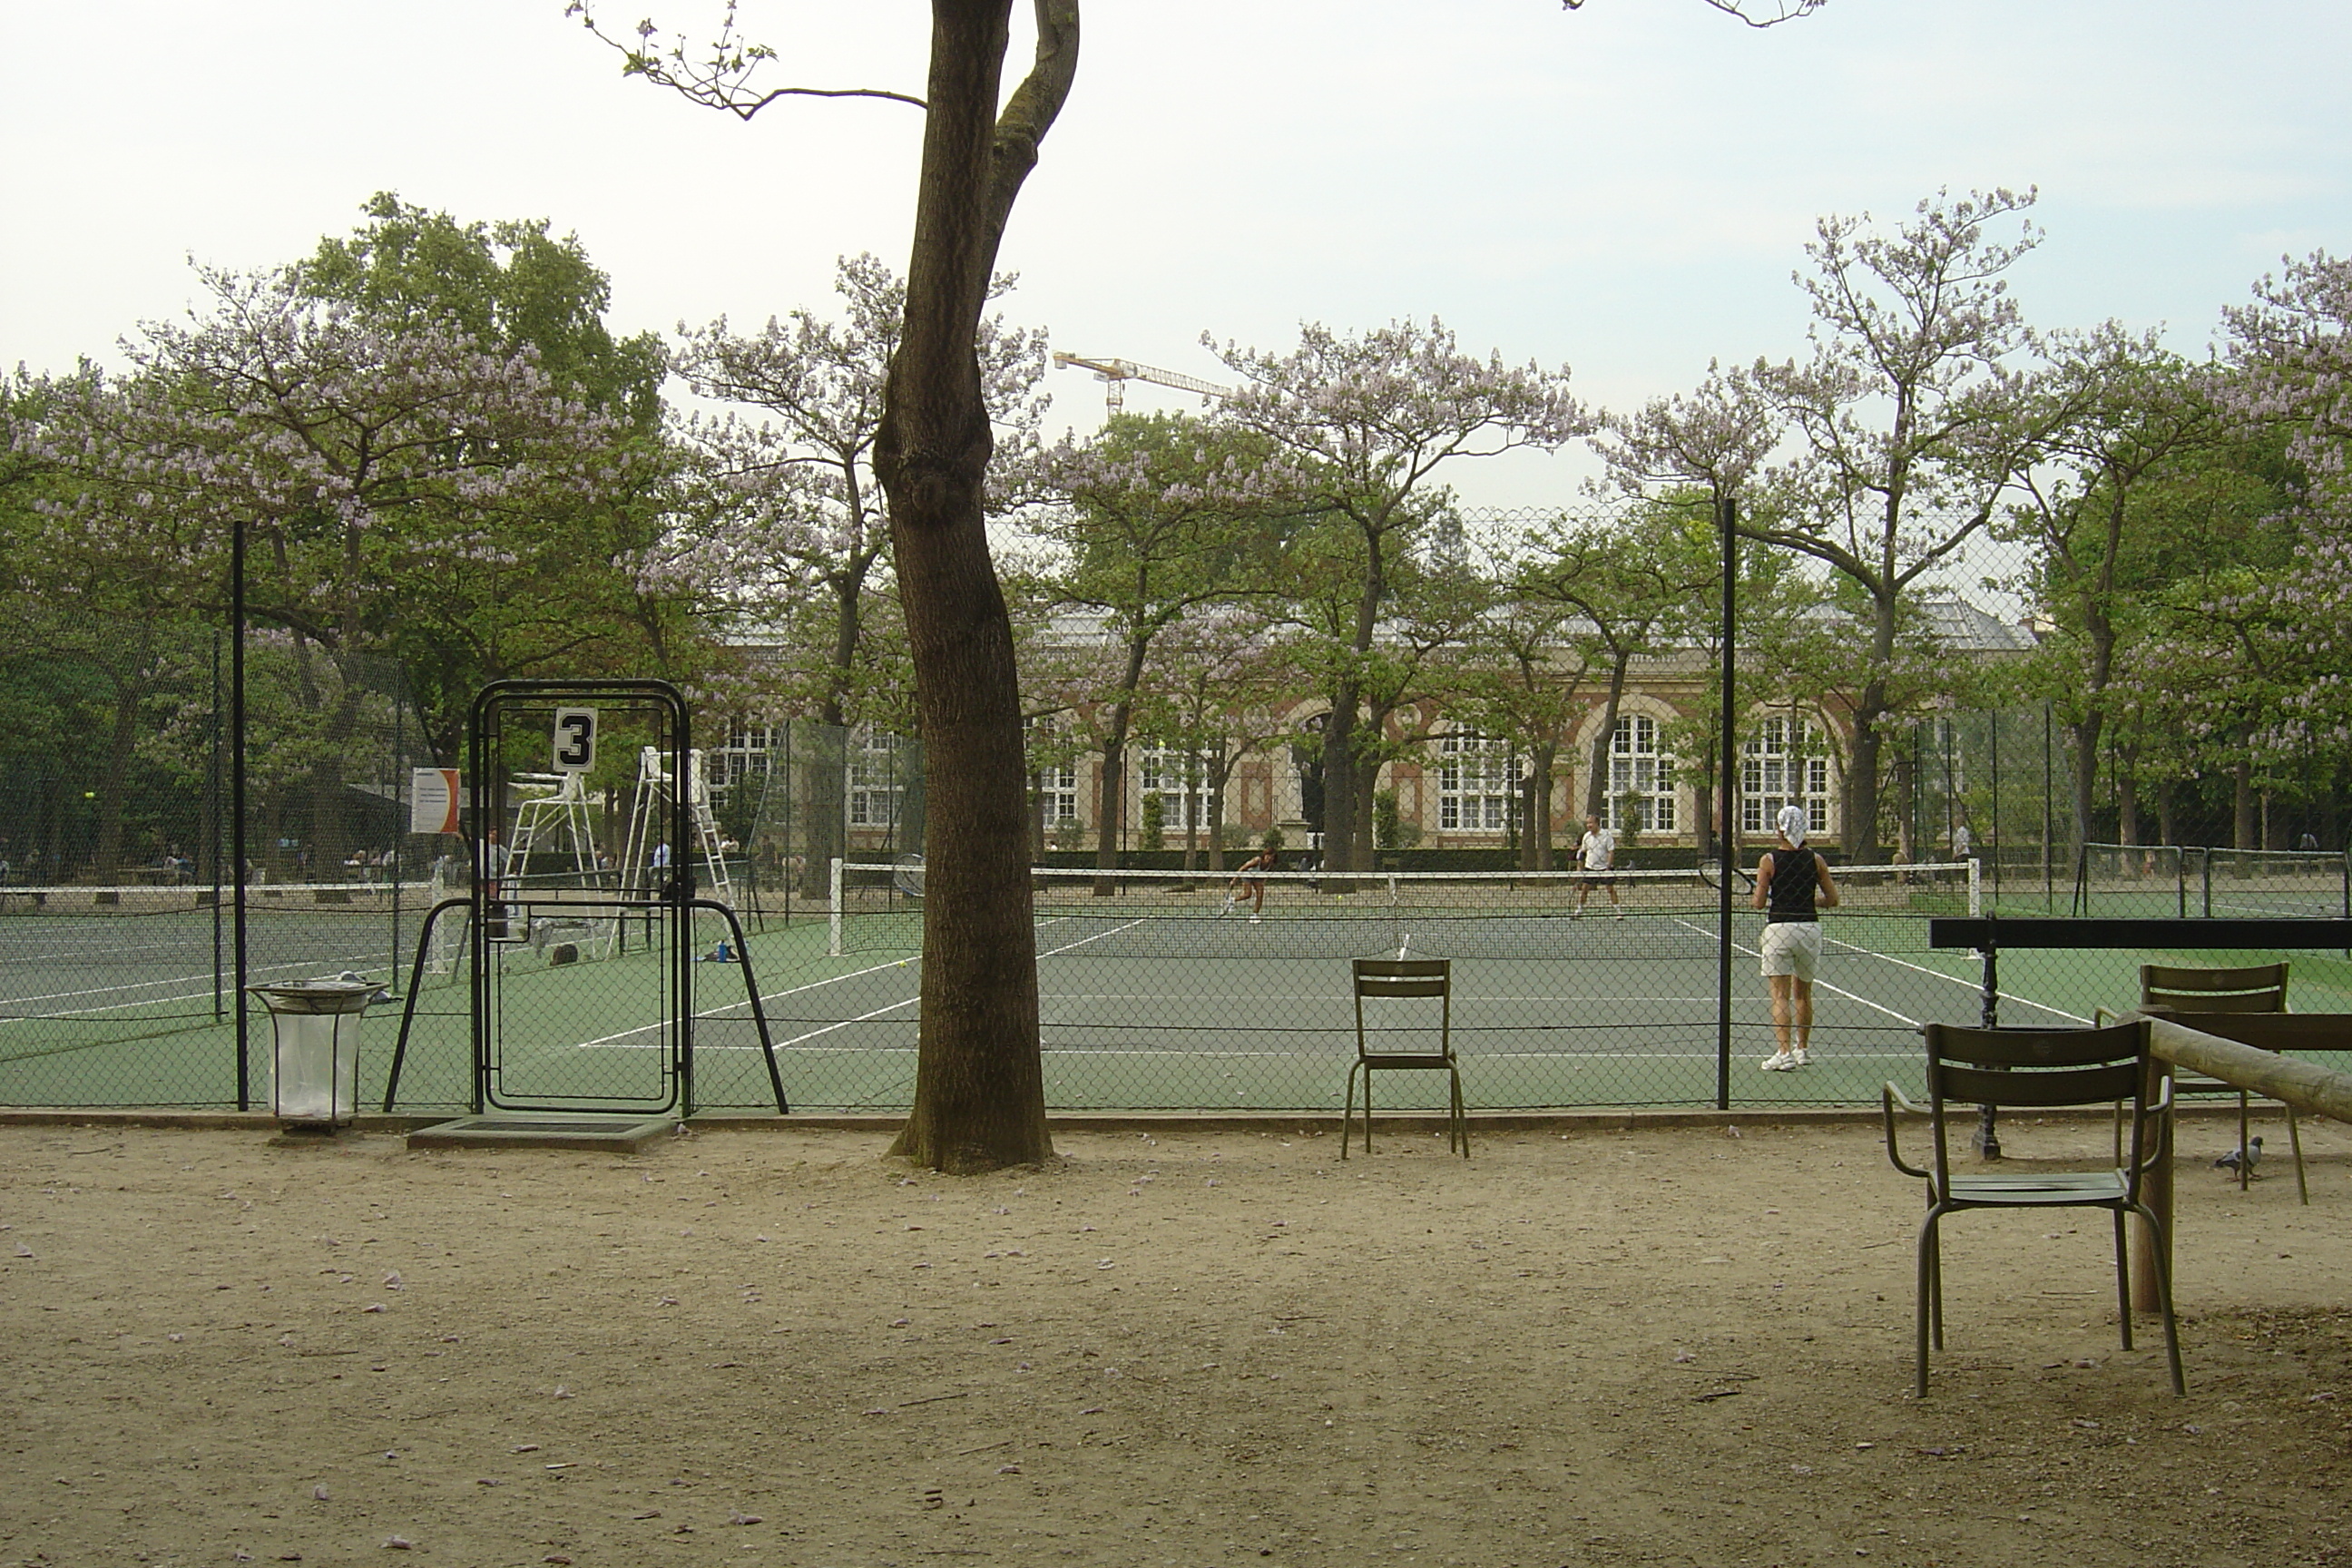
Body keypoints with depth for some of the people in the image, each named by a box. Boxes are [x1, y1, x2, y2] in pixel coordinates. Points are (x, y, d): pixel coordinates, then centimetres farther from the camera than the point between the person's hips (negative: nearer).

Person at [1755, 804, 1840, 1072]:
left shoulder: (1769, 860, -6)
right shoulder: (1815, 860, 3)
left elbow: (1759, 903, -7)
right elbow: (1832, 900, 4)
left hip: (1779, 928, -4)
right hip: (1809, 927, 4)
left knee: (1780, 995, -3)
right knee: (1803, 993, 18)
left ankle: (1784, 1053, -12)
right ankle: (1803, 1049, 28)